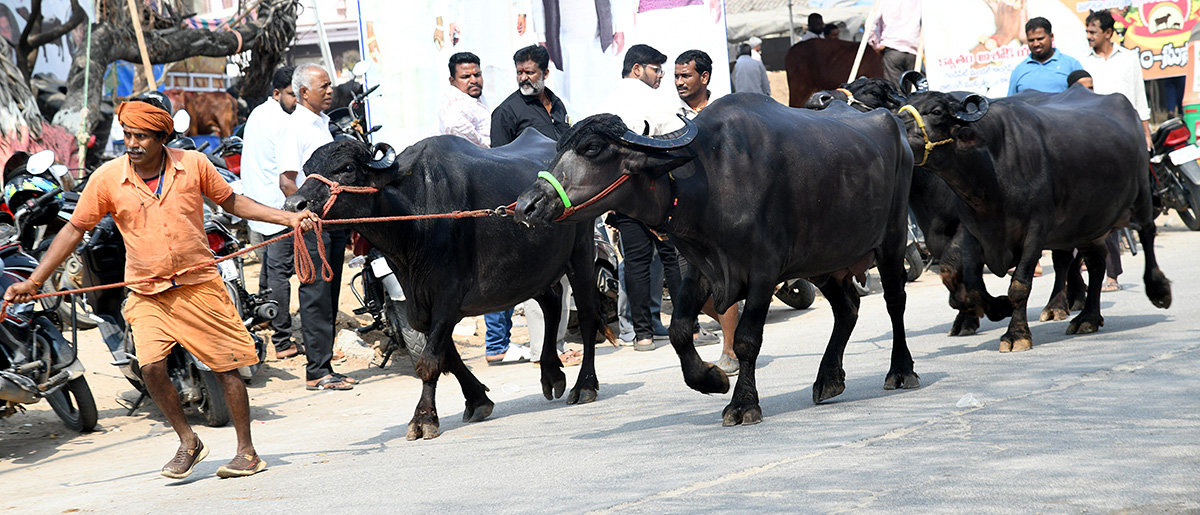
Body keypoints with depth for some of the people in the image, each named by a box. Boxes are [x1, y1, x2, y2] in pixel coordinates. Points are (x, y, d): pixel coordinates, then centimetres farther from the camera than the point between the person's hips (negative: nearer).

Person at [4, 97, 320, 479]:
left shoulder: (194, 165, -5)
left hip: (199, 286, 0)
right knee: (151, 365, -18)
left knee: (227, 366, 0)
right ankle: (188, 443, 3)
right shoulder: (107, 178, -6)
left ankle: (247, 452, 15)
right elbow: (74, 230, 3)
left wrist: (287, 218, 4)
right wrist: (34, 281, 0)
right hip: (147, 293, 0)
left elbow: (231, 202, 11)